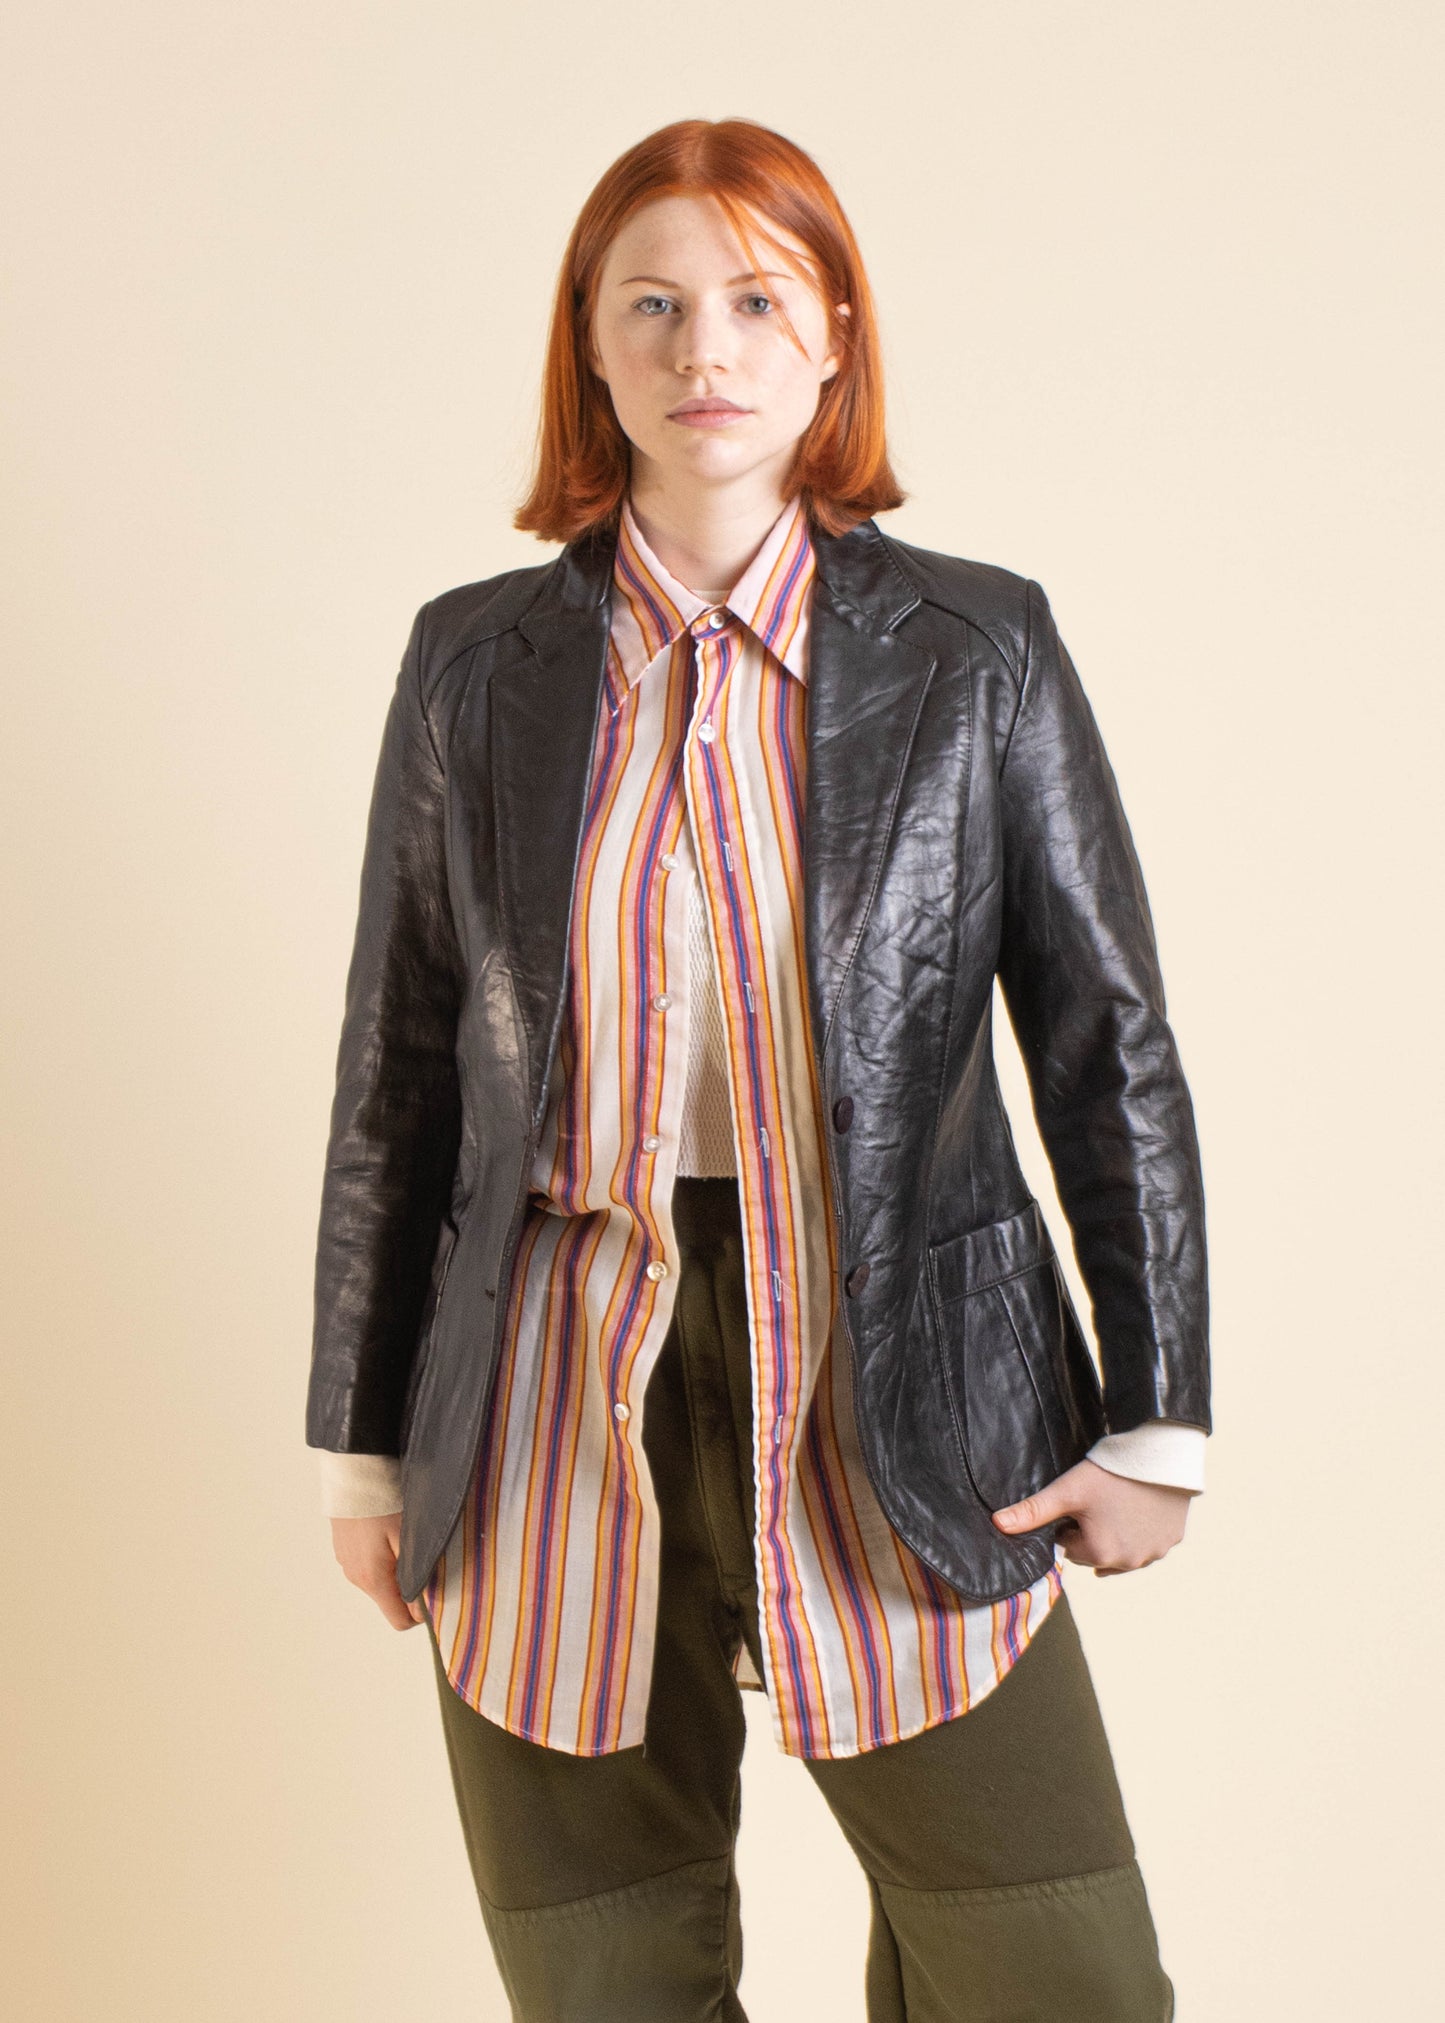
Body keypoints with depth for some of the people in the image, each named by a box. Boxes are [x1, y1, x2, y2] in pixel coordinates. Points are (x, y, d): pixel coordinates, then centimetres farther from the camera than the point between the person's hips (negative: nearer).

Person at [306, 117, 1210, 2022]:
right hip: (561, 1419, 1)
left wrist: (1158, 1419, 0)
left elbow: (1112, 1047, 2)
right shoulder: (475, 663, 3)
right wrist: (365, 1436, 9)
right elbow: (397, 1069, 7)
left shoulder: (978, 651, 0)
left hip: (902, 1420, -1)